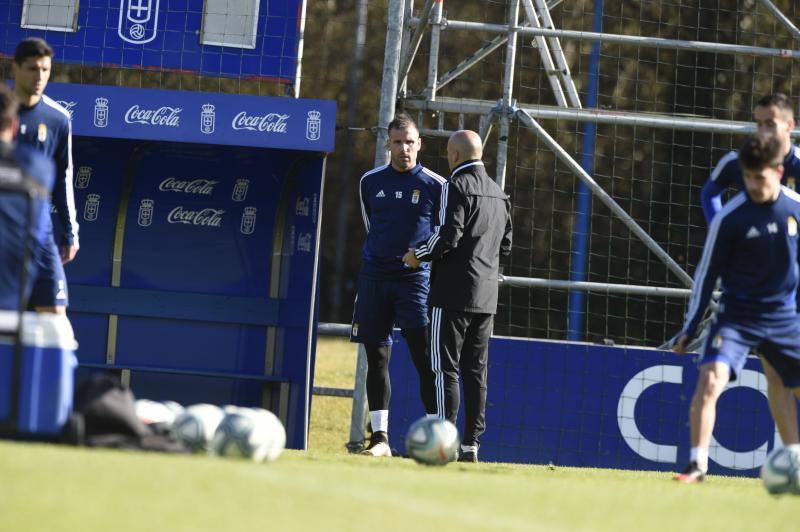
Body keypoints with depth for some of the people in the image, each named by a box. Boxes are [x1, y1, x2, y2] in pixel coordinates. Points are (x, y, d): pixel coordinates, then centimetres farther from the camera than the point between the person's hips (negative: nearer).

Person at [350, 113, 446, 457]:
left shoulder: (435, 186, -1)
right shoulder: (371, 182, 9)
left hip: (416, 279, -3)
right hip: (374, 277, 4)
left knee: (425, 358, -10)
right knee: (376, 357, 3)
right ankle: (380, 437, 7)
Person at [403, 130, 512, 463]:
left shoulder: (456, 186, -10)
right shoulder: (499, 193, 15)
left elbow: (448, 236, -18)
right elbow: (505, 245, 18)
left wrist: (419, 255, -3)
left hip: (453, 291, -7)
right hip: (486, 295, 7)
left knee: (445, 368, -6)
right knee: (475, 370, 8)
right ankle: (471, 444, 7)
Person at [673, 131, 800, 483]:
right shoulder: (729, 218, -12)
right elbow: (707, 272, -4)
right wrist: (690, 328, -4)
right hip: (737, 316, -4)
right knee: (710, 378, -23)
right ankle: (697, 464, -19)